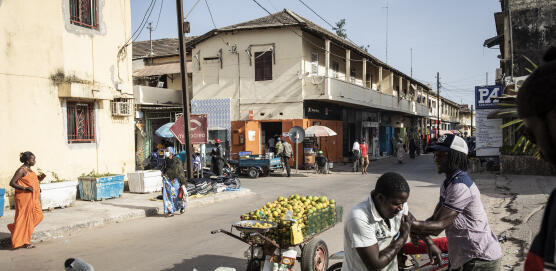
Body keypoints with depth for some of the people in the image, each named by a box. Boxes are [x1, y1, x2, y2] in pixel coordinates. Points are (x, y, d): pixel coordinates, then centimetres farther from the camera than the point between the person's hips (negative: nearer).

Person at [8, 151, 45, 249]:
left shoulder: (29, 170, 12)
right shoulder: (21, 170, -14)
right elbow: (12, 183, -17)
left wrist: (39, 178, 7)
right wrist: (25, 188, -25)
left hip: (32, 198, 9)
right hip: (24, 197, -9)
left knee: (38, 215, 10)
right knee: (24, 218, -2)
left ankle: (15, 228, 25)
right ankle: (24, 242, 6)